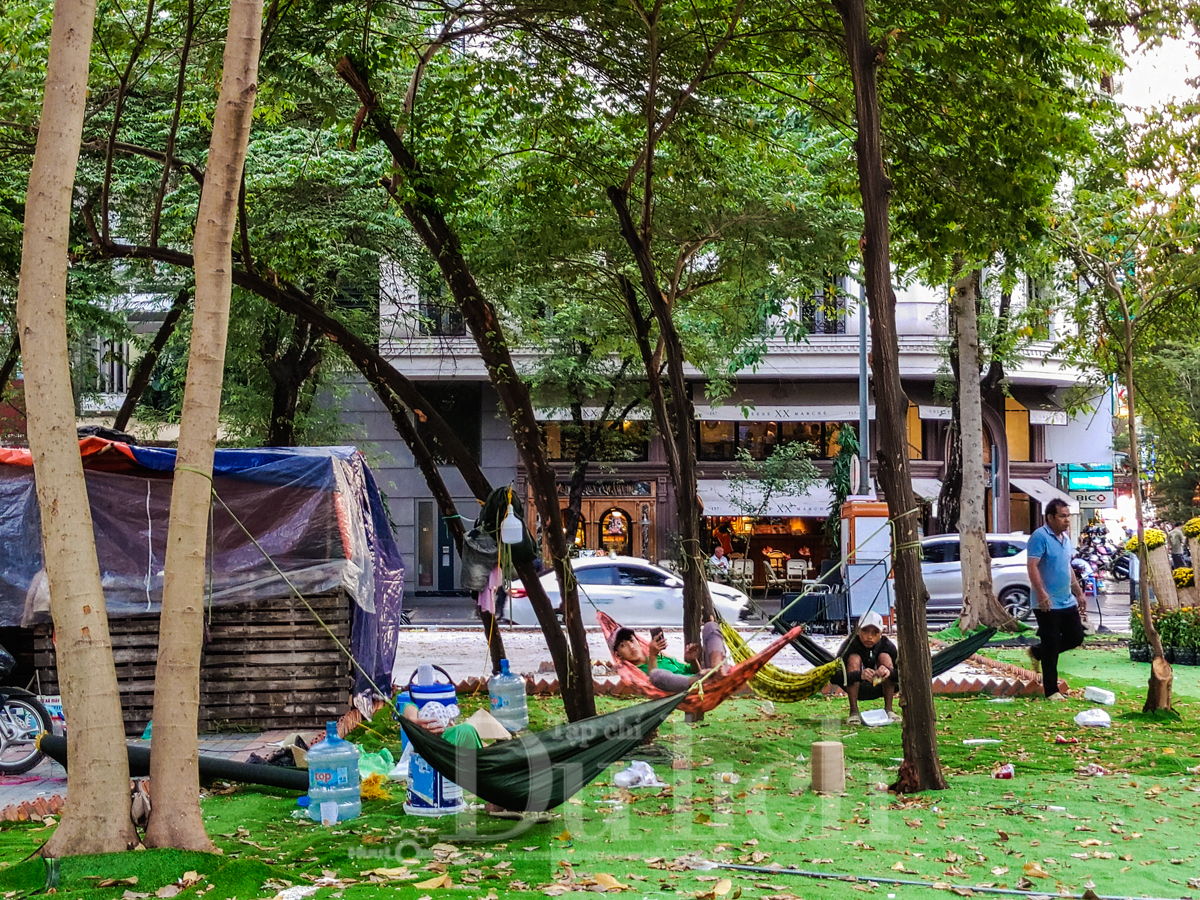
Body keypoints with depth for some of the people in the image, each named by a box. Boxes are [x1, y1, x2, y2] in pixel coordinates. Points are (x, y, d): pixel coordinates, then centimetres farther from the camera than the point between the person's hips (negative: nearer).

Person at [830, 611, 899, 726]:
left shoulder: (887, 645, -17)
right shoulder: (849, 645, -23)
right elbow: (834, 677, -35)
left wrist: (890, 672, -48)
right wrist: (859, 675, -54)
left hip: (879, 689, 2)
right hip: (857, 689, -2)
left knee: (885, 657, -21)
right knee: (854, 659, -26)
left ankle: (888, 710, -21)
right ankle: (854, 712, -28)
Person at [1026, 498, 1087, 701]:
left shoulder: (1065, 539, 14)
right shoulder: (1040, 536, -14)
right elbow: (1032, 566, -21)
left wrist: (1079, 593, 21)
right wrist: (1042, 594, -30)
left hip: (1068, 602, 8)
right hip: (1048, 604, -8)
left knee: (1076, 637, 11)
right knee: (1051, 646, -3)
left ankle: (1037, 652, 29)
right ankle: (1051, 691, 6)